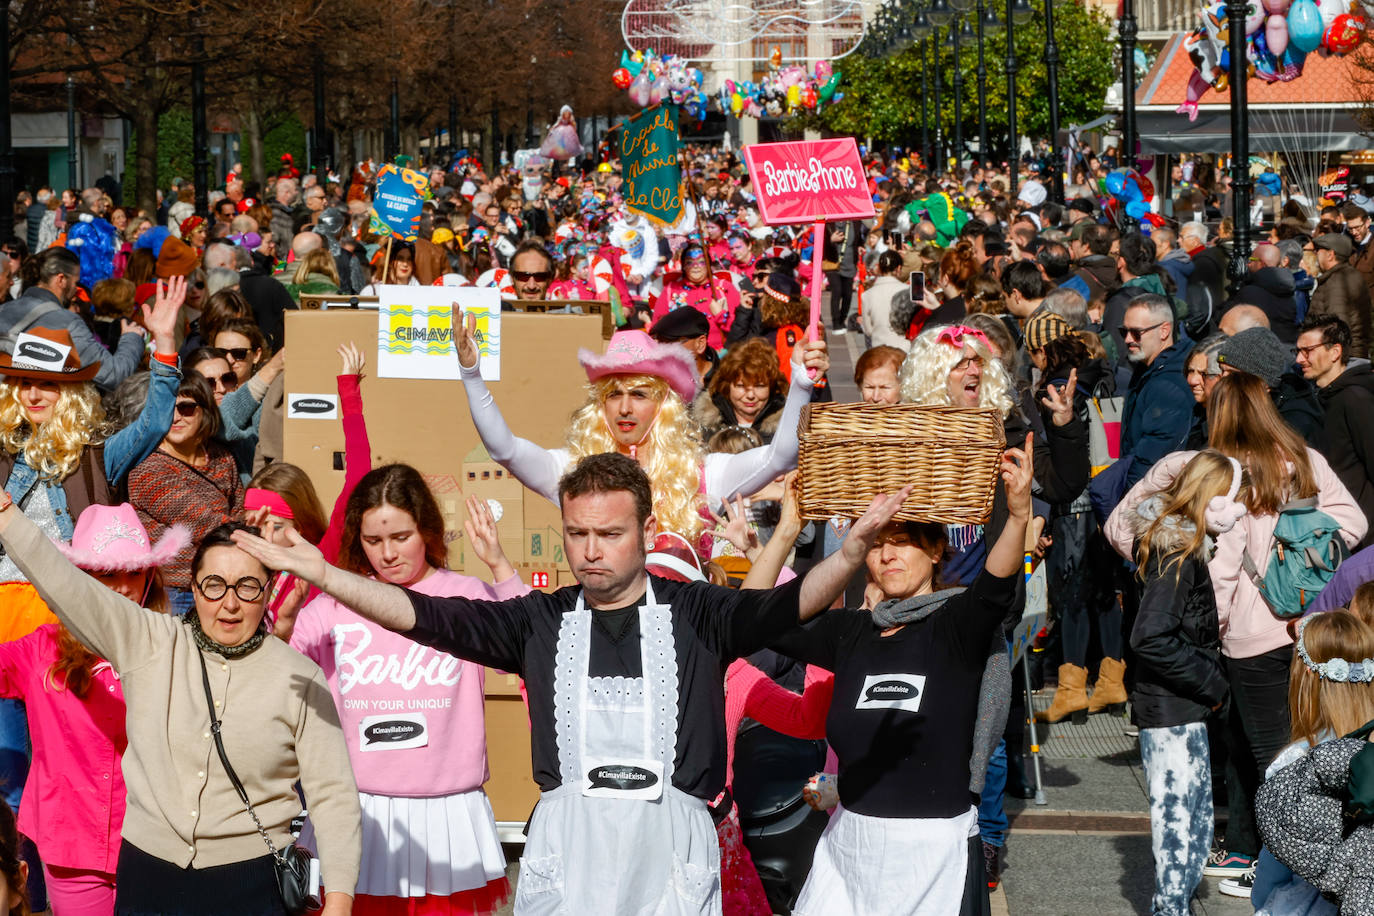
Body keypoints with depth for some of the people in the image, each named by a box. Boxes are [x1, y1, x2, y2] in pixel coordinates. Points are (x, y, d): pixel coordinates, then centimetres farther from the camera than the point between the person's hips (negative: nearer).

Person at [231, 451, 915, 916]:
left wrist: (853, 549, -31)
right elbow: (424, 615, 4)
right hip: (565, 843, 1)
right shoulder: (543, 623, 8)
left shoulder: (696, 613, 3)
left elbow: (789, 605, -12)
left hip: (672, 843, -1)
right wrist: (320, 572, -5)